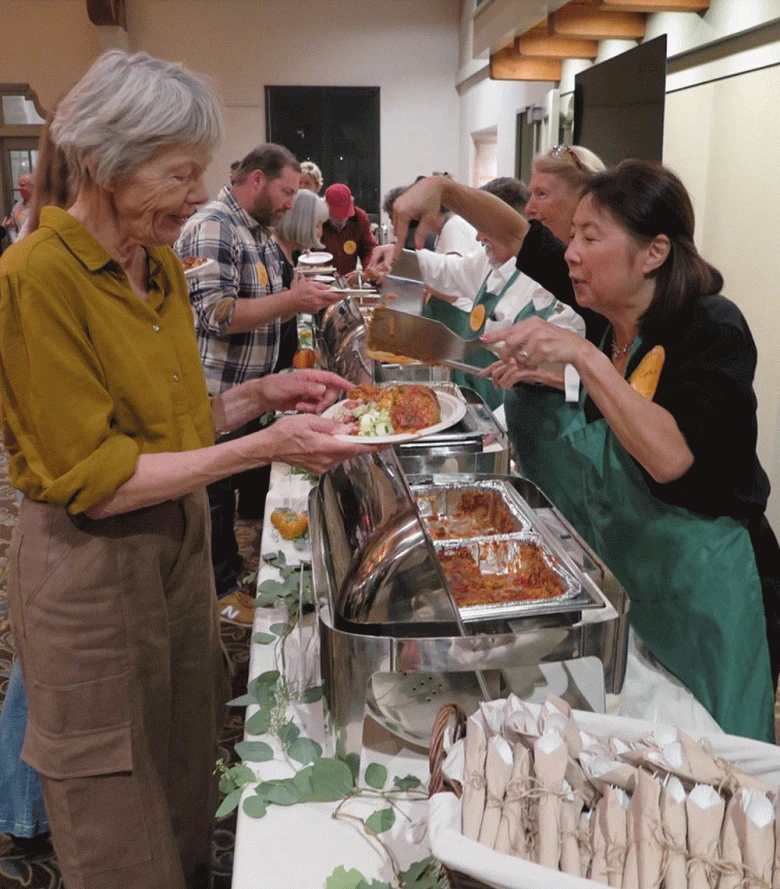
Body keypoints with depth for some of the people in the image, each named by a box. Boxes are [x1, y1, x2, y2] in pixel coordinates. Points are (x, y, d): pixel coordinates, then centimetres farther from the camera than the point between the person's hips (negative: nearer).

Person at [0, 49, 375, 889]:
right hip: (91, 573, -7)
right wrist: (260, 449, -24)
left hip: (181, 541, 7)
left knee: (188, 779, 22)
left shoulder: (160, 266, 5)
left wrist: (260, 394, -2)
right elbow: (93, 480, -20)